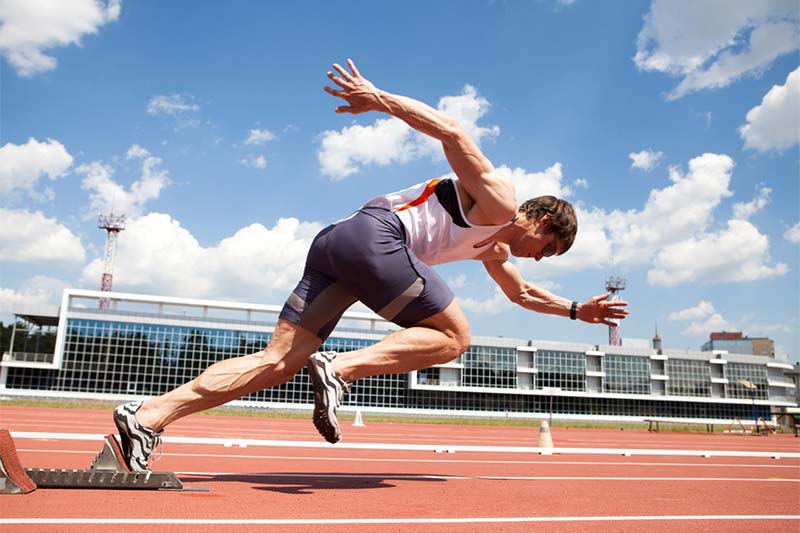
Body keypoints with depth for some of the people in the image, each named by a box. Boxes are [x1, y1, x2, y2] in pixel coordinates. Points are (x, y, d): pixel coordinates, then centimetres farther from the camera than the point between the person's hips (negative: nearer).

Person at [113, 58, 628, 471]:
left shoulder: (493, 248, 33)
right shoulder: (500, 201, 5)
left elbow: (522, 292, 49)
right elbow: (453, 132, -9)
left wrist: (577, 309, 49)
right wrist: (379, 98, -18)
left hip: (336, 245, 9)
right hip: (376, 236, -9)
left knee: (279, 362, -1)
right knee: (454, 336, 1)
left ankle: (149, 416, -9)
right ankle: (340, 368, -16)